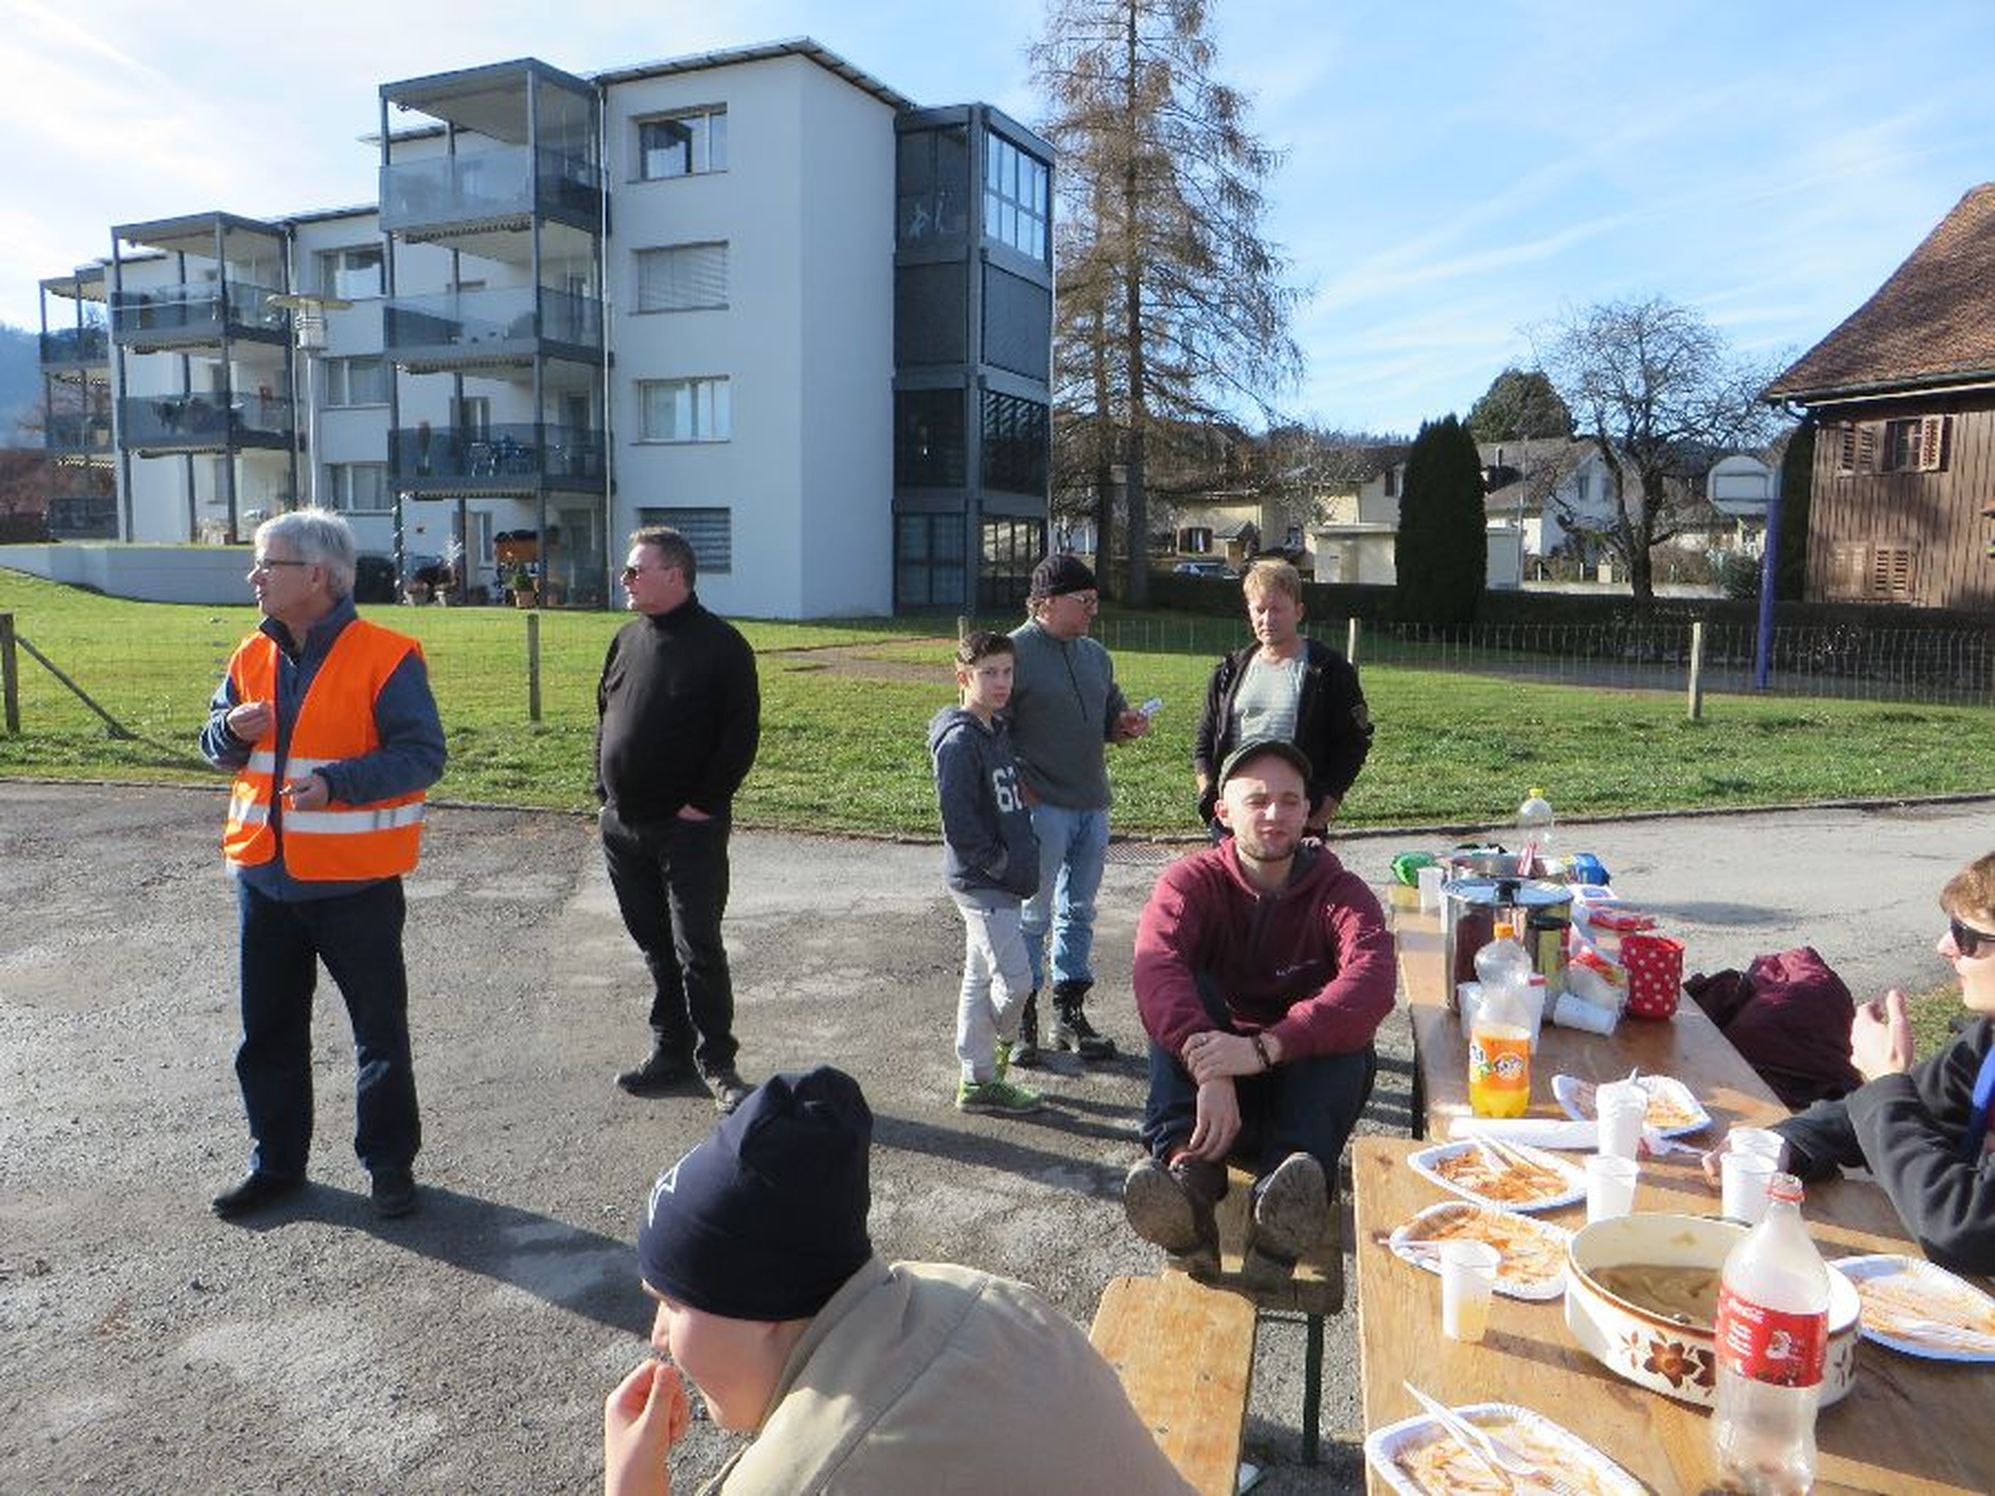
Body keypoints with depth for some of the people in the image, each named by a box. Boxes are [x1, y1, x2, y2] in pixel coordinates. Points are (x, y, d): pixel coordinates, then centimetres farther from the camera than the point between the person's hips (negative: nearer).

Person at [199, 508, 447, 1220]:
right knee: (268, 1029, 17)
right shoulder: (252, 656, 7)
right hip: (264, 875, 7)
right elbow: (216, 742, 17)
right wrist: (232, 730, -7)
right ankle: (276, 1162, 33)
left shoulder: (386, 657, -14)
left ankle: (390, 1162, 22)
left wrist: (337, 782, -29)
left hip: (354, 880, -6)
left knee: (379, 1029, 7)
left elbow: (422, 753, -17)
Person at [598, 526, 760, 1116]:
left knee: (698, 950, -3)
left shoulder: (720, 645, -8)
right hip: (623, 826, 7)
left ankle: (716, 1063, 10)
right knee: (655, 947, 14)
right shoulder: (628, 639, 12)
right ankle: (670, 1053, 25)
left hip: (689, 830, -6)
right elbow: (604, 717, 19)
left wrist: (703, 803, -15)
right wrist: (604, 790, 9)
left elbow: (742, 733, -11)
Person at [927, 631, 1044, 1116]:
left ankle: (977, 1080, 24)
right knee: (1015, 979, -8)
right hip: (979, 881, -9)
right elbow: (958, 820, -21)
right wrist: (1001, 863, -17)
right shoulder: (960, 740, -16)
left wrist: (1023, 861, 12)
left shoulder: (999, 731, 13)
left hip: (998, 880, 9)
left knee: (981, 980, 15)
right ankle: (991, 1069, 13)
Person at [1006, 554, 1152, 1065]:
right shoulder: (1016, 652, -9)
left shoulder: (1095, 655, 13)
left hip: (1092, 806, 7)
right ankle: (1023, 1019, 12)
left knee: (1079, 913, 13)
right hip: (1042, 808, -7)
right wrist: (1024, 793, -16)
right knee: (1032, 916, 1)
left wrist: (1125, 725, 0)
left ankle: (1070, 1014, 24)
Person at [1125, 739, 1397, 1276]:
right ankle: (1187, 1167, -44)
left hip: (1307, 1081, 0)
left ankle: (1286, 1194, -48)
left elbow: (1372, 983, -27)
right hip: (1210, 1083, 0)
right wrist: (1209, 1071, -45)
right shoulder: (1192, 880, -4)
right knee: (1182, 991, -25)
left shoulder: (1339, 891, -4)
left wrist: (1264, 1048, -42)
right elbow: (1156, 968, -27)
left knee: (1343, 1025, -28)